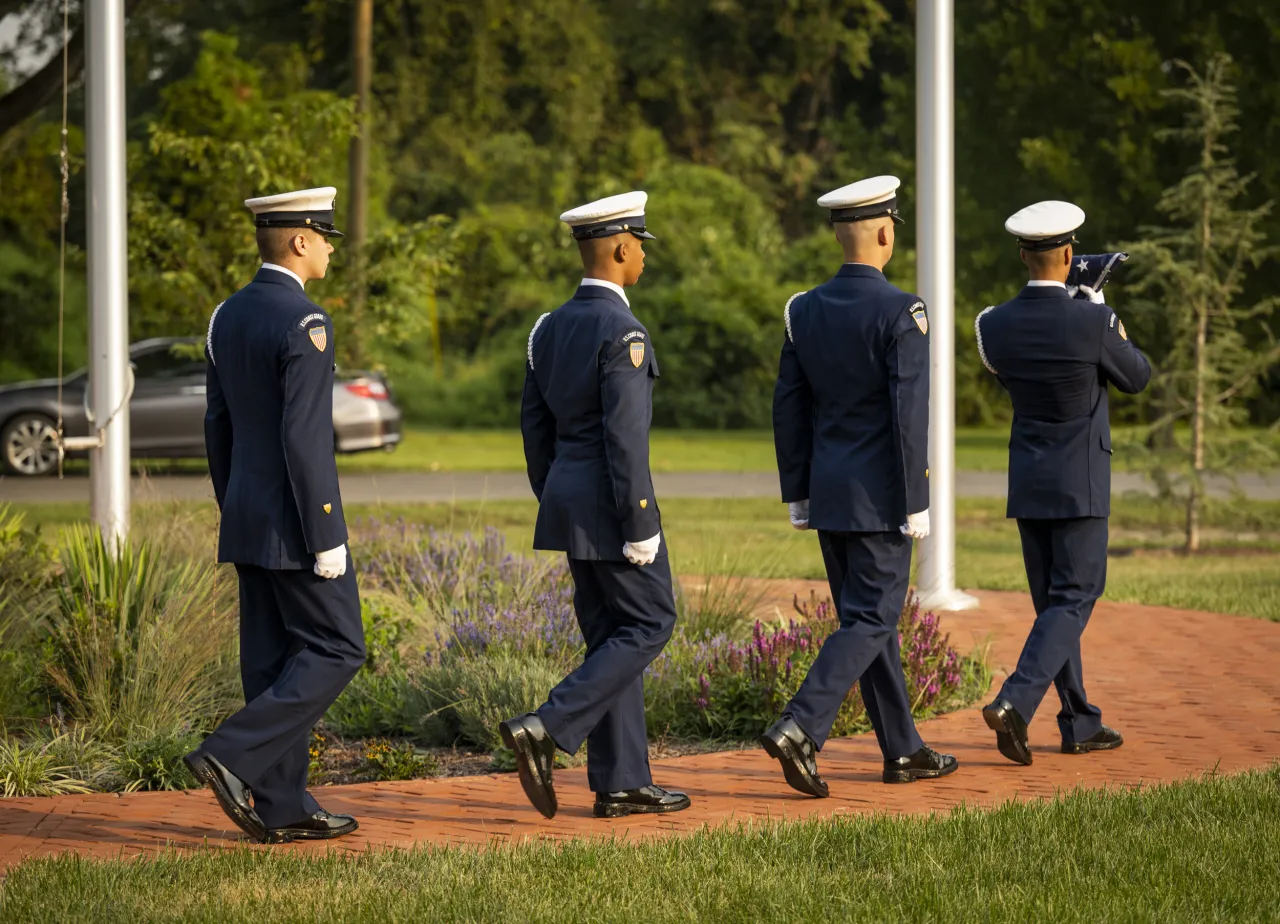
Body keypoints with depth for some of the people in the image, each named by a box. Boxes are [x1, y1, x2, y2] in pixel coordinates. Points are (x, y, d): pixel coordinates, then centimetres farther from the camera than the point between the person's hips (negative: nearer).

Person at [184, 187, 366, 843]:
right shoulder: (304, 323, -18)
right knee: (335, 651, -1)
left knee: (274, 661, 9)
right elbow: (303, 438, -22)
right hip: (295, 522, -9)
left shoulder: (228, 316, 9)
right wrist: (326, 538, -18)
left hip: (246, 519, 9)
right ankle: (233, 758, -10)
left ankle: (282, 808, 11)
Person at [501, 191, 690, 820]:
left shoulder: (551, 328, 10)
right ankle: (544, 730, -11)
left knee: (610, 637, 11)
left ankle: (620, 784, 12)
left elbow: (535, 425, 14)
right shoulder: (622, 332, -17)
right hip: (610, 504, -9)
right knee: (647, 626, 1)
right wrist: (639, 526, -18)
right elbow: (624, 435, -21)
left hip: (566, 498, 9)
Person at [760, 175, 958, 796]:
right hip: (879, 496, -7)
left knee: (869, 617, 13)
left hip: (827, 491, 7)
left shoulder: (805, 310, 5)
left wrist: (797, 495, 14)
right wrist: (916, 505, -13)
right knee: (869, 621, -3)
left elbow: (788, 408, 8)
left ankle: (903, 751, 20)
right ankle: (800, 729, -19)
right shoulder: (901, 313, -15)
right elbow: (909, 414, -18)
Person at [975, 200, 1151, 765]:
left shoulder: (993, 326, -4)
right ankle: (1015, 703, -20)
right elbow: (1136, 378, 1)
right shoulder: (1093, 322, -17)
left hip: (1027, 485, 5)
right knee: (1072, 601, -1)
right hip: (1080, 485, -5)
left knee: (1053, 602, 13)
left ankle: (1080, 724, 19)